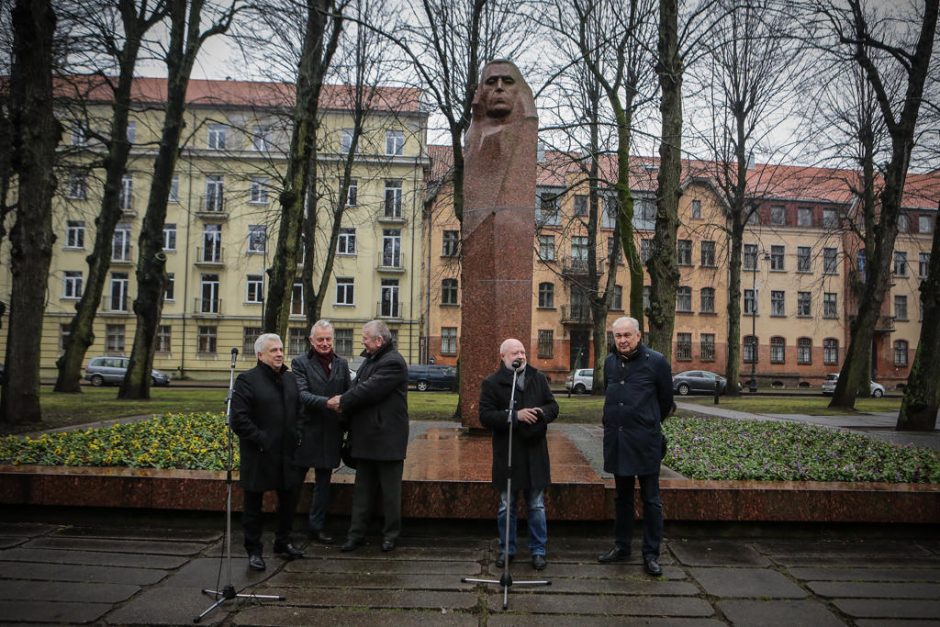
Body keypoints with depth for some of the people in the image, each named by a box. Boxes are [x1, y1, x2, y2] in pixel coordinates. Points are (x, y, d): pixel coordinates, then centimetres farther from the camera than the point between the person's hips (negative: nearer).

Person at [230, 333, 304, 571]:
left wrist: (297, 436, 6)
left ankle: (283, 541, 33)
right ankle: (254, 551, 21)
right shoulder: (247, 380, -10)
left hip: (287, 453, 6)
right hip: (259, 456, -6)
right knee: (253, 505, 7)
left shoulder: (290, 378, 11)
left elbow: (299, 409, 18)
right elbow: (239, 419, -16)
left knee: (290, 498, 15)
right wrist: (261, 440, -18)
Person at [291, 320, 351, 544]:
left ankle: (317, 526, 22)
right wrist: (327, 402, -28)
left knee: (324, 480, 11)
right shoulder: (300, 363, -3)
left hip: (331, 432, 4)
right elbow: (302, 394, -15)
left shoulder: (342, 364, 9)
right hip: (306, 430, -4)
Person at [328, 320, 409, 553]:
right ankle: (356, 534, 22)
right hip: (366, 438, 9)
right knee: (362, 490, 14)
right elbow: (358, 386, 10)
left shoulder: (393, 362, -17)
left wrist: (342, 401, -14)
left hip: (387, 439, -9)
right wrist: (342, 401, -9)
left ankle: (390, 535, 18)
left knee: (390, 492, 6)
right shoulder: (369, 360, 14)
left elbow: (370, 390, -23)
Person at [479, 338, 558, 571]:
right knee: (507, 507, 11)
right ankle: (507, 549, 26)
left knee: (537, 506, 11)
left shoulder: (539, 378, 6)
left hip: (535, 453, 2)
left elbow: (553, 407, 8)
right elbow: (485, 416, -12)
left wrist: (541, 412, -15)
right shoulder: (492, 383, -4)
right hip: (507, 454, -2)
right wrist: (515, 416, -22)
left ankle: (538, 550, 24)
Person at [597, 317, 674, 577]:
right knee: (622, 497, 16)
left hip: (645, 441, -5)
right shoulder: (610, 362, 7)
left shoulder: (656, 361, -8)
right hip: (616, 440, 5)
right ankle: (621, 546, 28)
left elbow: (666, 400, 4)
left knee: (651, 500, 4)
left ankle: (651, 554, 14)